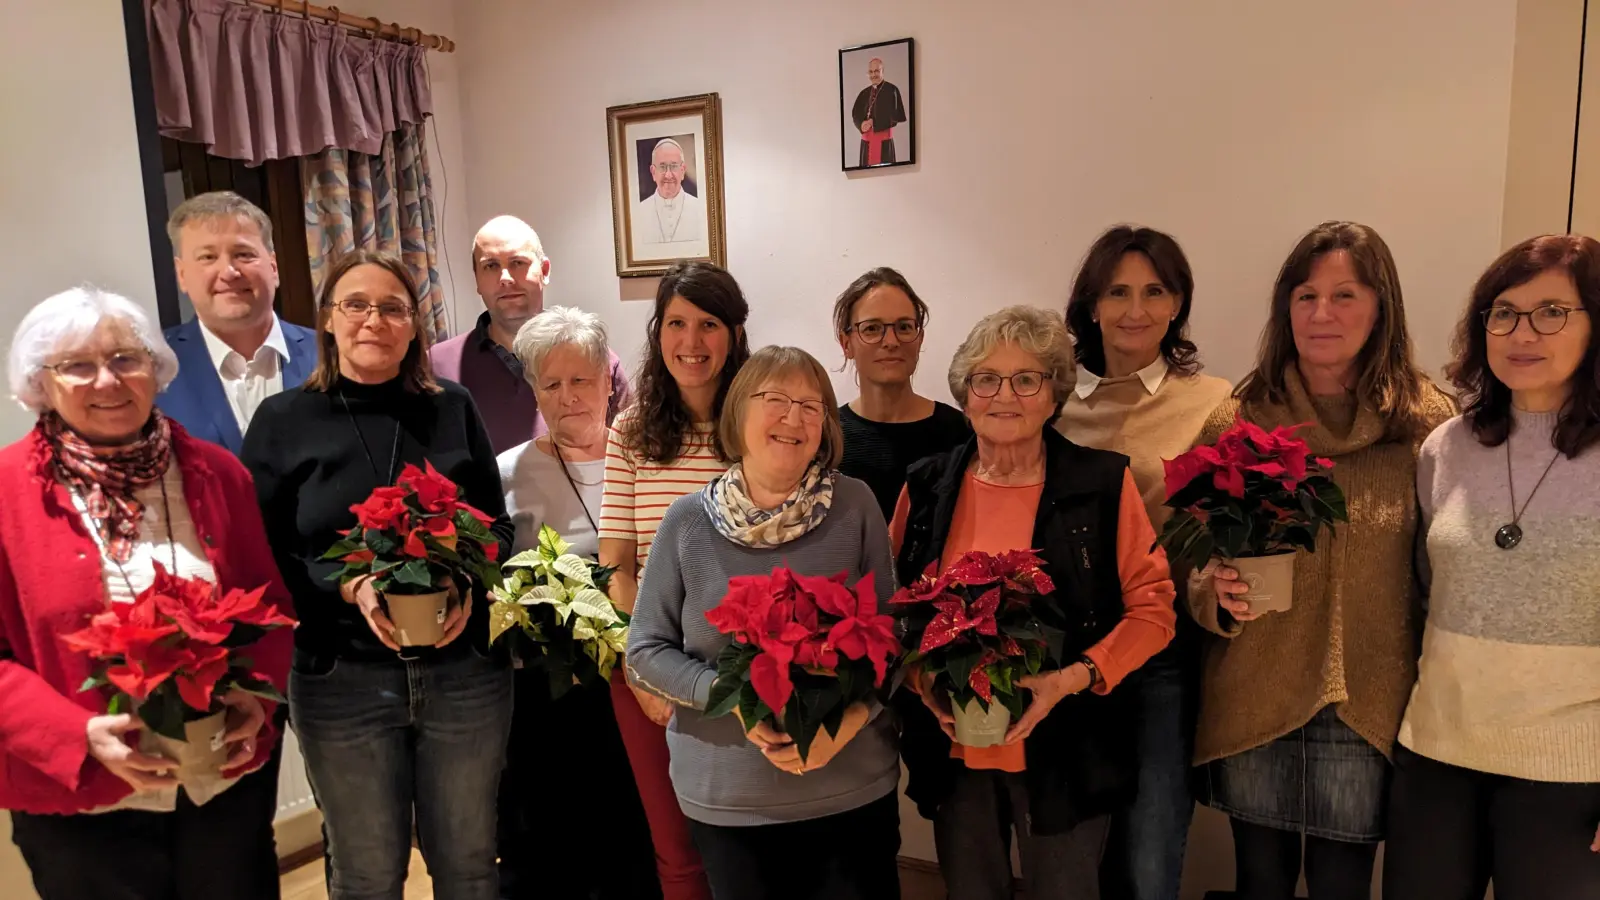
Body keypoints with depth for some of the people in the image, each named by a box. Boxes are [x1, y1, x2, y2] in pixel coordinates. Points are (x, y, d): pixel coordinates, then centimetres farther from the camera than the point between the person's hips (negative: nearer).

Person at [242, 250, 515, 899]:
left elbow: (498, 526, 7)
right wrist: (350, 585, -19)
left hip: (466, 669, 1)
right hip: (343, 679, -1)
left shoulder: (453, 409, 3)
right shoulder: (282, 421, -1)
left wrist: (468, 584, -14)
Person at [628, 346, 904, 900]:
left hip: (853, 791, 0)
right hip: (726, 799, 0)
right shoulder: (689, 520, -5)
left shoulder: (855, 507, -6)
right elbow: (646, 651, -1)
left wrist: (850, 718, -17)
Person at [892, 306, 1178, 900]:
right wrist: (919, 676, -8)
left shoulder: (1104, 483, -7)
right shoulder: (926, 487, 1)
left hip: (1064, 755, -2)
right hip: (953, 753, 3)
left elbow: (1153, 608, -4)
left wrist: (1071, 679, -17)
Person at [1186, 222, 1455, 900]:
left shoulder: (1426, 423, -2)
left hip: (1369, 708, -1)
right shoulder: (1235, 422, 0)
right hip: (1250, 702, 1)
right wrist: (1220, 596, -14)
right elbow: (1192, 567, 6)